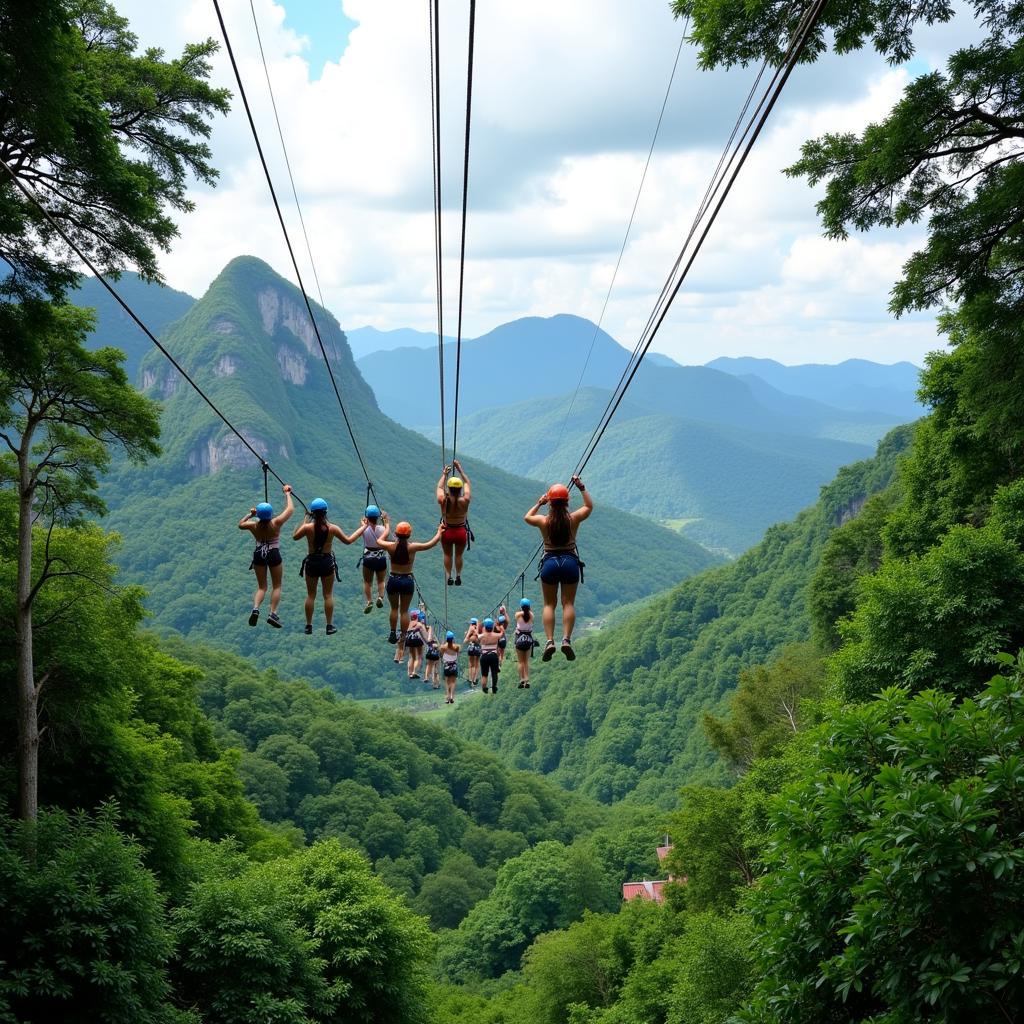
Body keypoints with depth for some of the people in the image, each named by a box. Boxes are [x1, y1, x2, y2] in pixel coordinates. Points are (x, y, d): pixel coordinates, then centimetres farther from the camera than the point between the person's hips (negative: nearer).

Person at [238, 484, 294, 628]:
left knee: (261, 586, 14)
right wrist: (287, 494, 10)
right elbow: (290, 509, -2)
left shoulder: (254, 525, -6)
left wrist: (250, 514, 16)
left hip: (259, 555, 3)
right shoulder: (276, 523, -13)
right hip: (274, 555, -3)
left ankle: (255, 609, -10)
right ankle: (273, 613, -4)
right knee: (277, 586, 10)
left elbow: (240, 524, 16)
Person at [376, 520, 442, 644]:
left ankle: (393, 634, 23)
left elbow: (379, 541, 9)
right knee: (404, 610, 10)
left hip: (393, 580, 1)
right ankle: (403, 637, 13)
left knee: (394, 608, 19)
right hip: (407, 580, -1)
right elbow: (431, 544, -3)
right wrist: (439, 532, 14)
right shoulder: (412, 547, -15)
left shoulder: (391, 546, -13)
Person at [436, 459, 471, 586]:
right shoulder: (464, 501, -19)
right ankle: (458, 576, 18)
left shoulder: (443, 500, -20)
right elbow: (467, 484, -3)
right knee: (459, 555, 19)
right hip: (461, 531, 0)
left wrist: (444, 474, 14)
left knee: (447, 555, 19)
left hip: (446, 531, 0)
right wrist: (460, 470, 4)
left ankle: (448, 576, 15)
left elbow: (439, 487, 1)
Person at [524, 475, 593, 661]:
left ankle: (549, 641, -4)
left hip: (550, 562, 0)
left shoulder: (544, 521, -6)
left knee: (549, 604, 8)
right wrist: (581, 487, 14)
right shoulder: (573, 519, -6)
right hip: (570, 561, 0)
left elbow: (527, 517, 17)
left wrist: (538, 504, 22)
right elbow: (589, 506, 14)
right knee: (568, 603, 5)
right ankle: (566, 639, -8)